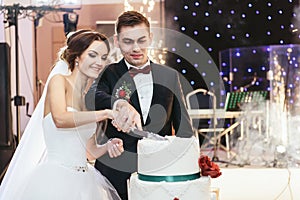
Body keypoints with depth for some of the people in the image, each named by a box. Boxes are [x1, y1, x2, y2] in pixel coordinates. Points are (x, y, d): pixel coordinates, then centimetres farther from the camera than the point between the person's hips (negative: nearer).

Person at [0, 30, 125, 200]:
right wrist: (106, 113, -28)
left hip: (85, 182, 6)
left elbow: (91, 152, 15)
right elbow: (60, 119, -24)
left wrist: (109, 146, -5)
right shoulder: (59, 80, -3)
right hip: (55, 179, -6)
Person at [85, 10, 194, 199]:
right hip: (116, 175, -1)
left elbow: (184, 128, 9)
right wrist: (119, 104, -42)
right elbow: (93, 98, -21)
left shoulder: (170, 76, 8)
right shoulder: (108, 74, 1)